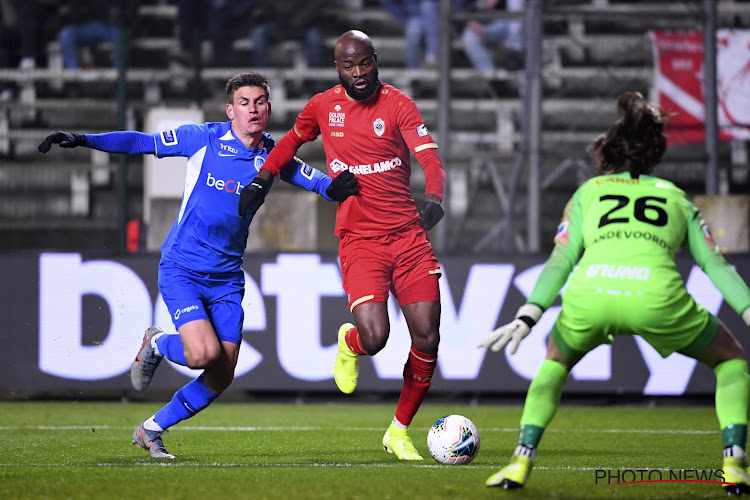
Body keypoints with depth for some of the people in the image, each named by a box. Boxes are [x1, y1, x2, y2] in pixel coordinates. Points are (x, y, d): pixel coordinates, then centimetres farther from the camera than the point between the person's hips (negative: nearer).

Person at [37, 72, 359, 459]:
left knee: (222, 376, 0)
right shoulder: (204, 139, -7)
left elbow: (313, 179, 3)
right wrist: (83, 140, -13)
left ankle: (151, 430, 20)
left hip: (227, 278, 4)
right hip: (182, 268, -4)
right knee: (204, 353, -24)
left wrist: (335, 187, -22)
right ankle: (157, 345, 12)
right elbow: (143, 143, -5)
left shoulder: (273, 155, 4)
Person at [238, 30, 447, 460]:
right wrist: (263, 178, 15)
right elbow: (293, 140, 27)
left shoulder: (397, 104, -2)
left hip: (408, 235, 0)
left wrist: (434, 199, -33)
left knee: (427, 339, -3)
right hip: (359, 241, 0)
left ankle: (400, 430, 17)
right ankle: (349, 343, 21)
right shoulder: (324, 106, 5)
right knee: (374, 337, -19)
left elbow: (430, 158, -14)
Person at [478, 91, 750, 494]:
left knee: (555, 363, 33)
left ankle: (522, 460, 16)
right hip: (656, 294, -1)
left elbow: (560, 260, 16)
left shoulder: (588, 192, 30)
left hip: (588, 292, 1)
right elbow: (715, 264, 19)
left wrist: (527, 317, 9)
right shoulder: (676, 197, 32)